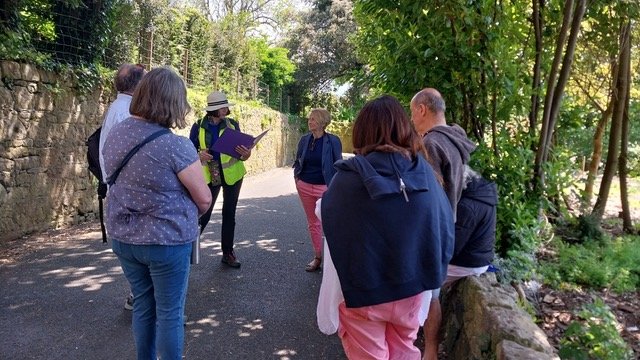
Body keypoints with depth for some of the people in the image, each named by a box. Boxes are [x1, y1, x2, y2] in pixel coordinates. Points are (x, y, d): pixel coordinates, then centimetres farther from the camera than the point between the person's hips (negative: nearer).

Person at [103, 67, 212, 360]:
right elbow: (204, 199, -14)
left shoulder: (114, 135, -1)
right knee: (170, 313, 10)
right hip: (166, 241, -6)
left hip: (123, 237, 7)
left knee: (143, 305, 22)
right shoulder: (175, 145, -22)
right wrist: (187, 217, 7)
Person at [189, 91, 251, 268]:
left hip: (232, 175, 2)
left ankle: (228, 253, 21)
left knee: (229, 214, 8)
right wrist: (199, 155, -21)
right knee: (203, 214, -5)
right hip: (209, 176, -2)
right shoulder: (198, 127, -4)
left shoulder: (233, 125, -1)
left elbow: (241, 150, 0)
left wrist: (245, 154, -23)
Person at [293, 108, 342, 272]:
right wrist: (296, 177, 5)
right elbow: (298, 160, 17)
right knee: (313, 223, 12)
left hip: (324, 187, -5)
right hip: (304, 187, 5)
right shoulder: (304, 139, 4)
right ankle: (317, 257, 24)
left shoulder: (333, 140, -9)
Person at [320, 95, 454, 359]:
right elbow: (445, 226, -1)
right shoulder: (424, 171, -9)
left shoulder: (348, 178, -19)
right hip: (411, 286, 3)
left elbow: (328, 223, -5)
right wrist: (434, 272, 14)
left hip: (363, 292, -3)